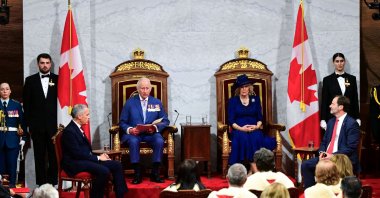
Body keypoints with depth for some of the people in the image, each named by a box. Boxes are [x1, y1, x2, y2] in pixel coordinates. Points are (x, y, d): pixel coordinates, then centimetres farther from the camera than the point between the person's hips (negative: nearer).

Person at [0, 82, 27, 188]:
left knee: (12, 165, 0)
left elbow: (22, 123, 3)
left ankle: (12, 186, 6)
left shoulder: (17, 105, 5)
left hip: (12, 139, 0)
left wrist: (23, 138, -2)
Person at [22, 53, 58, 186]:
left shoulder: (58, 79, 5)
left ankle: (52, 182, 4)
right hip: (37, 125, 1)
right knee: (39, 156, 4)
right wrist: (28, 123, 0)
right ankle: (41, 183, 8)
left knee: (54, 155, -1)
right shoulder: (30, 80, 7)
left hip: (54, 124, -1)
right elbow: (26, 103, 6)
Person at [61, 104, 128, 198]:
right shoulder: (69, 131, -15)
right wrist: (97, 158, -14)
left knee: (117, 165, -2)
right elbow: (77, 153, -20)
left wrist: (99, 156, 0)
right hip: (75, 164, -10)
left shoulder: (77, 128, 14)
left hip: (85, 159, 10)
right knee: (104, 171, -30)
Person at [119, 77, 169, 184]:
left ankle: (155, 173, -20)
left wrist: (155, 127, -12)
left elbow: (165, 121, 9)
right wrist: (129, 130, -16)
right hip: (133, 133, -1)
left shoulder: (157, 103, 12)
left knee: (159, 141, -31)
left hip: (151, 133, 1)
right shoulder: (130, 102, 8)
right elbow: (122, 122, 6)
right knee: (133, 141, -36)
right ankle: (137, 174, -28)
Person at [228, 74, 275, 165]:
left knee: (257, 138, -35)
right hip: (238, 130, -2)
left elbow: (260, 117, 13)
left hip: (254, 129, 2)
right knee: (242, 138, -38)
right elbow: (231, 120, 2)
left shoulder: (255, 99, 16)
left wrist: (257, 126, -9)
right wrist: (241, 128, -15)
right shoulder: (233, 101, 10)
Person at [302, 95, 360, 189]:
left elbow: (351, 148, -16)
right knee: (305, 165, -7)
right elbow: (324, 141, 21)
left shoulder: (352, 124, -10)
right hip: (327, 156, 8)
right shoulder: (331, 122, 16)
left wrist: (333, 156, -21)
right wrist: (322, 152, -1)